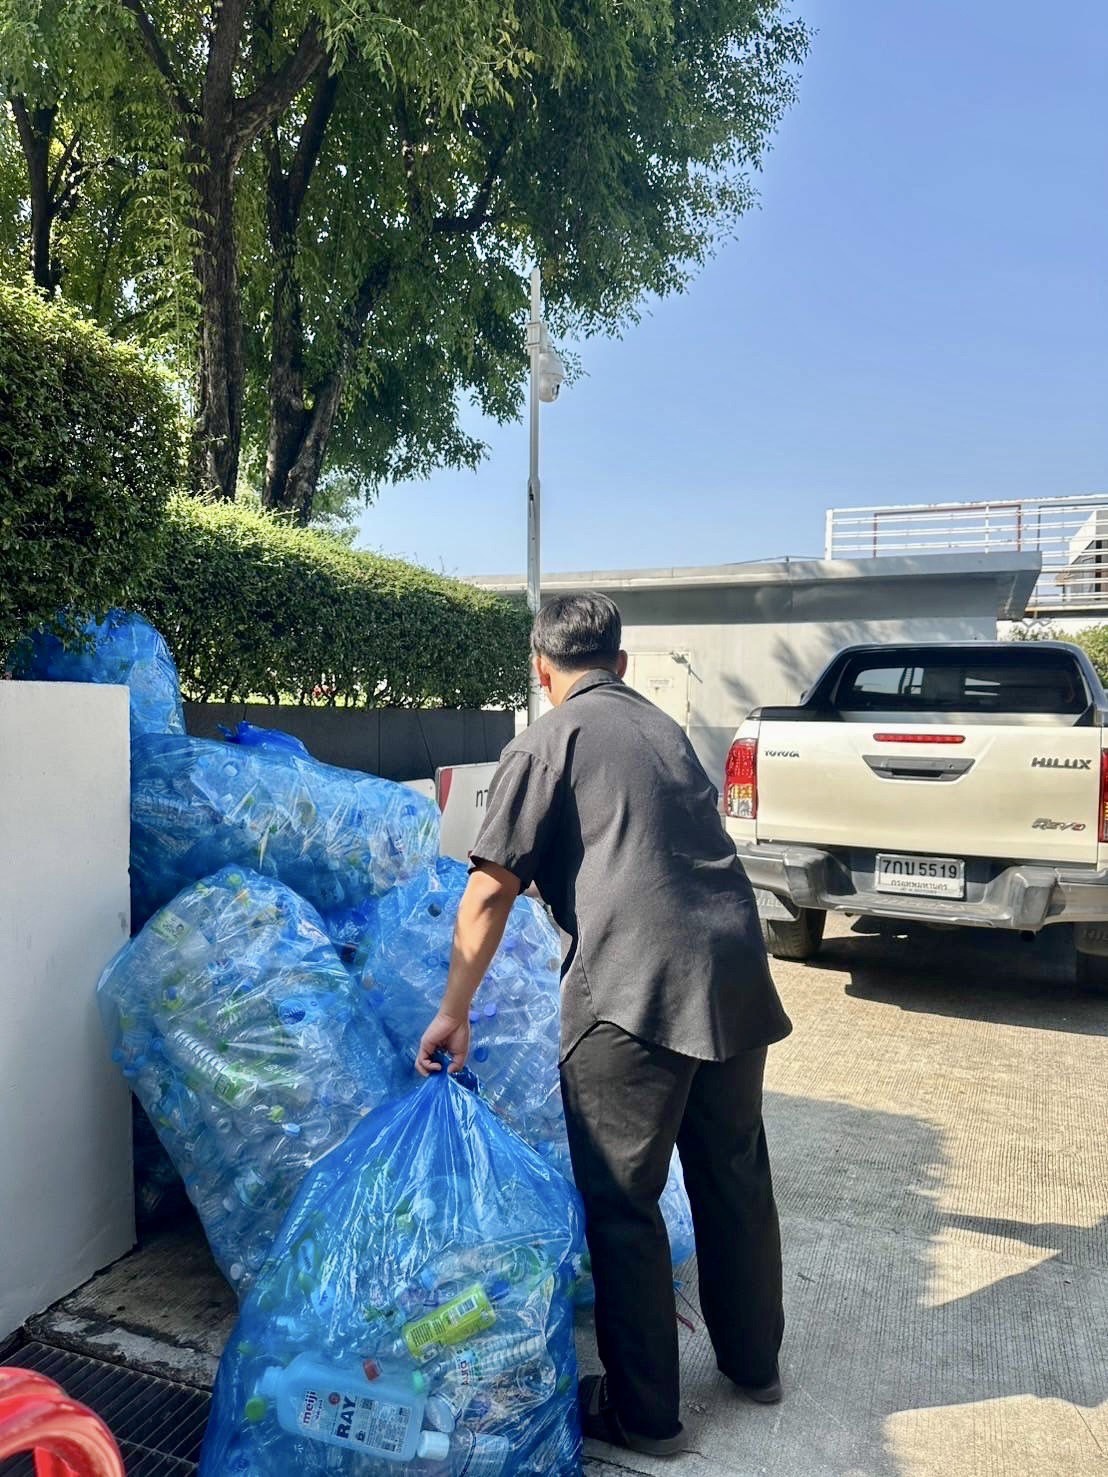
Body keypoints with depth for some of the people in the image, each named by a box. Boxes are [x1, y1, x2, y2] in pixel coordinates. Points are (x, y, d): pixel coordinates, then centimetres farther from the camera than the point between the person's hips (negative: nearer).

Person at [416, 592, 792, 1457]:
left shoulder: (548, 742, 1)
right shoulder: (666, 730, 19)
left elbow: (489, 892, -4)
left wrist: (453, 1014, 3)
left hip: (635, 986, -7)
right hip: (737, 971, 7)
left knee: (623, 1203, 9)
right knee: (735, 1175, 22)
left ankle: (644, 1414, 23)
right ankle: (754, 1361, 41)